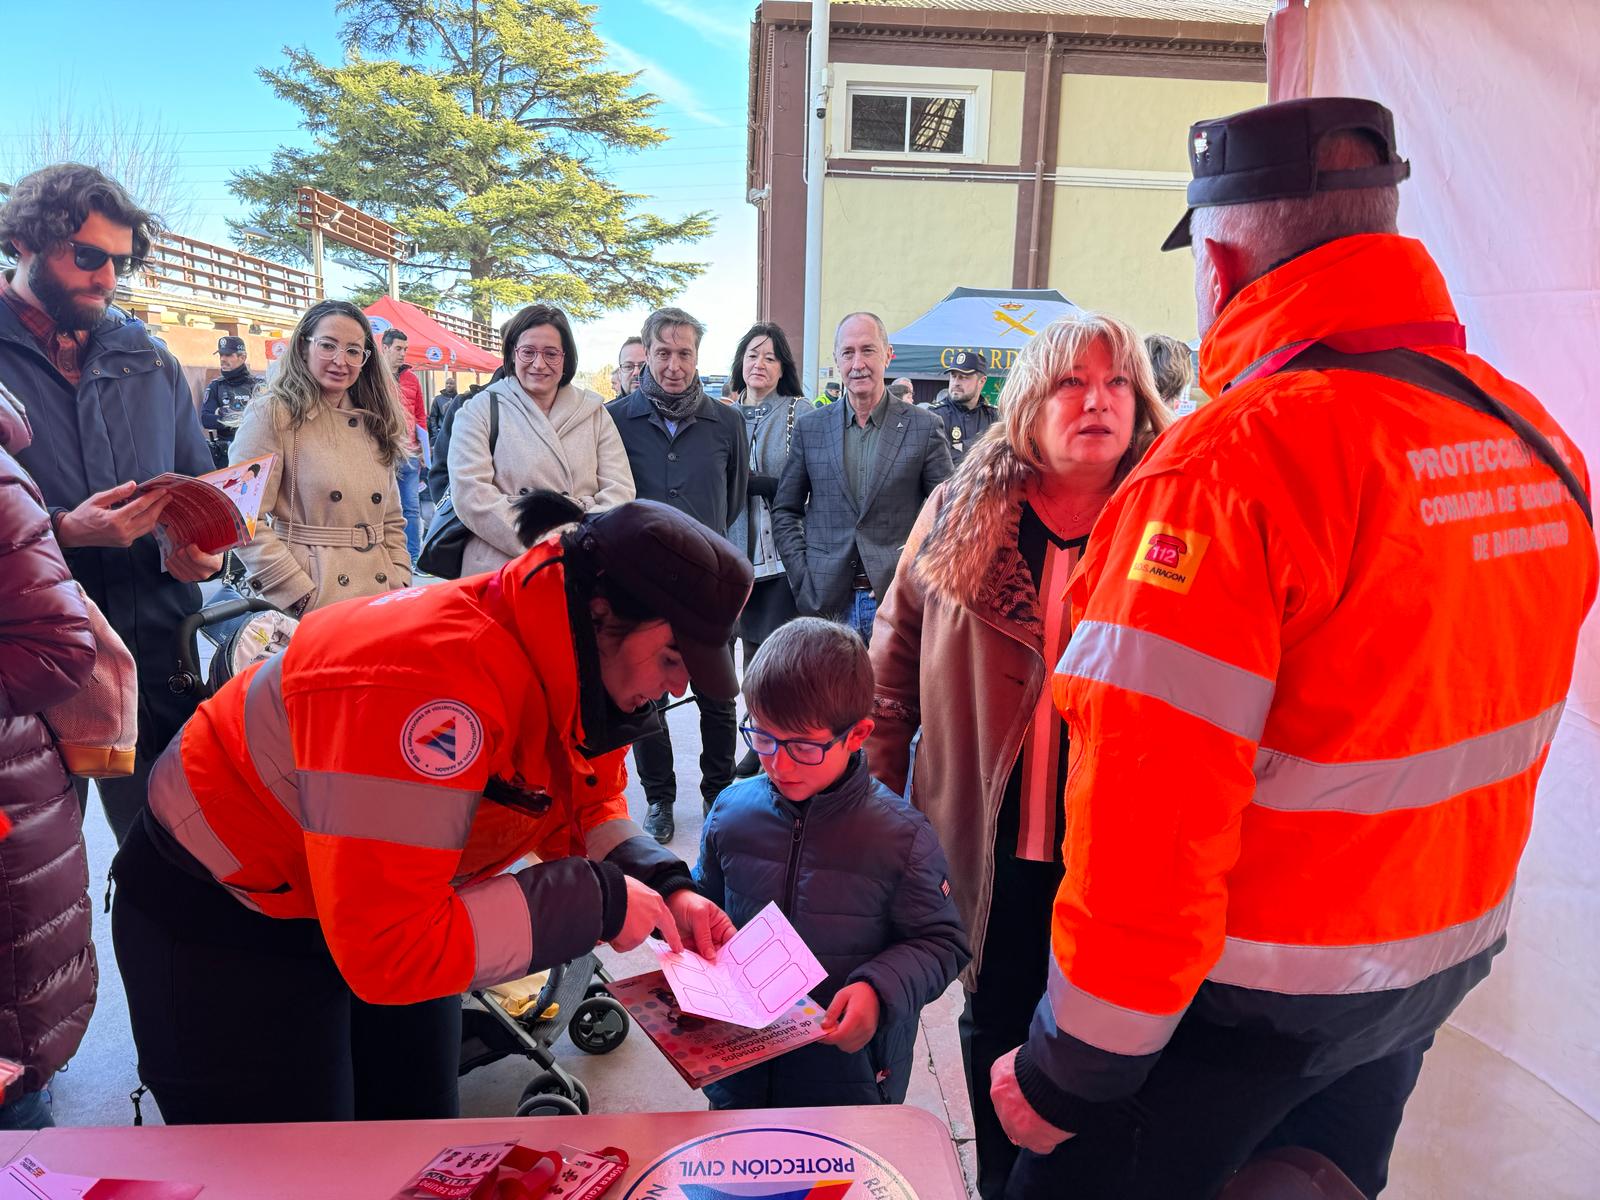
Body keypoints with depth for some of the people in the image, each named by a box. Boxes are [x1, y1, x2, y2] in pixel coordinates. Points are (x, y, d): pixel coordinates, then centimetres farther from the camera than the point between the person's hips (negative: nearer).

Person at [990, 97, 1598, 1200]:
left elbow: (1148, 823, -27)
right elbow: (1495, 721, 8)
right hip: (1445, 966, 7)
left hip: (1252, 992, -7)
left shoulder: (1228, 465, -27)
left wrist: (1068, 1073, -16)